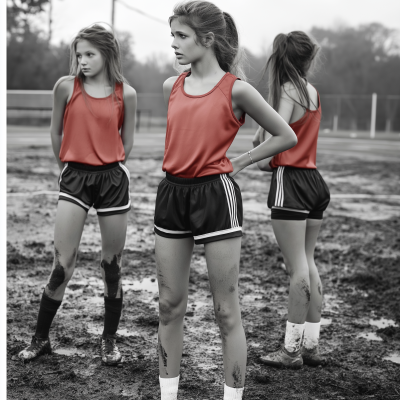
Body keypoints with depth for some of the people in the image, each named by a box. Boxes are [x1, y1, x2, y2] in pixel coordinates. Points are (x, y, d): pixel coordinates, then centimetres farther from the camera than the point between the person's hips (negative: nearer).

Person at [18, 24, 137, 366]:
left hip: (112, 178, 1)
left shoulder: (126, 93, -1)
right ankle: (41, 339, 8)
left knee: (112, 264, 6)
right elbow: (56, 132, 11)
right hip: (75, 177, -1)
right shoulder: (66, 86, -1)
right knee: (63, 264, -6)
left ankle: (109, 340, 20)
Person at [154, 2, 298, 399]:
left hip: (216, 195, -5)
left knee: (226, 311, 1)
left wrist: (238, 162, -2)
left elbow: (286, 136, -1)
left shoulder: (235, 89, -8)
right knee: (169, 305, 10)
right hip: (172, 195, 6)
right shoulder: (171, 87, 7)